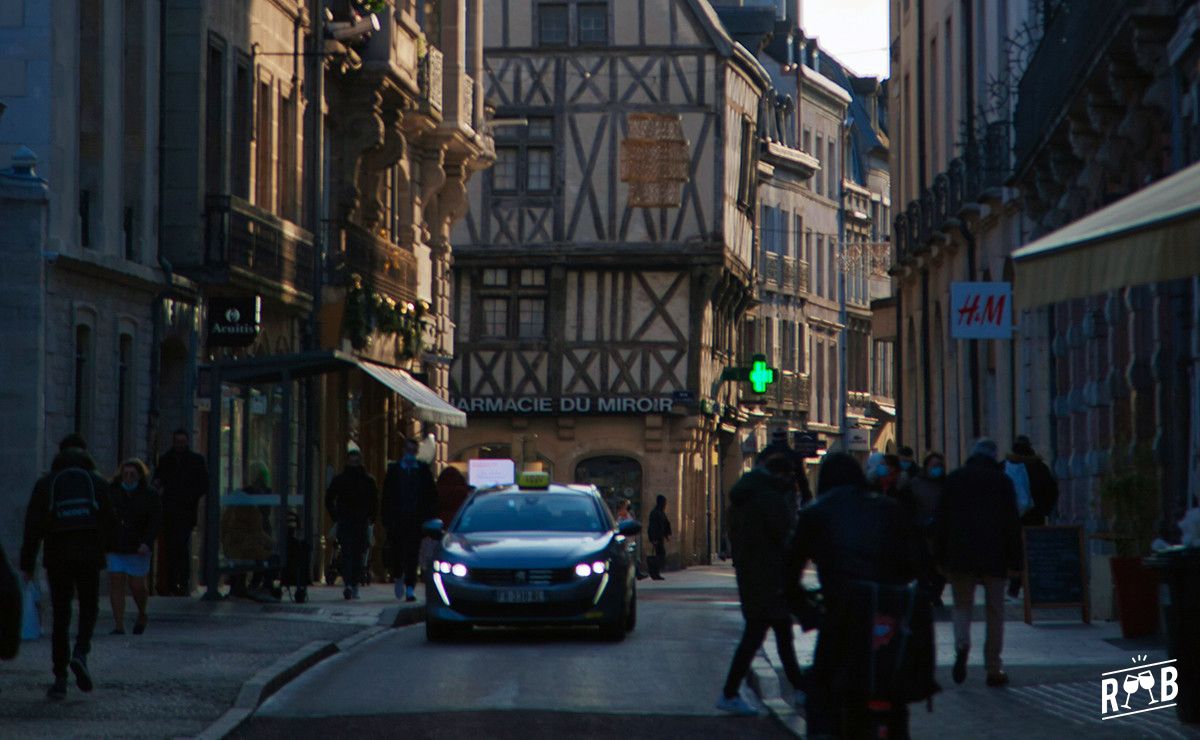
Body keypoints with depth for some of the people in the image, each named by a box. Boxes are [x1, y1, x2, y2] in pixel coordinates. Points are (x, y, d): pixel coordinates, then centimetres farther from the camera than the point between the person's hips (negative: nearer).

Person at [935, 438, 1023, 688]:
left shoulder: (955, 478, 6)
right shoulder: (1002, 481, 2)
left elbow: (940, 520, 5)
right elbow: (1012, 523, 0)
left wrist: (941, 556, 9)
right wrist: (1015, 560, 3)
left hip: (960, 555, 1)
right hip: (994, 556, -1)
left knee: (962, 604, 11)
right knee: (994, 611, 6)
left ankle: (961, 643, -18)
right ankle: (993, 667, 5)